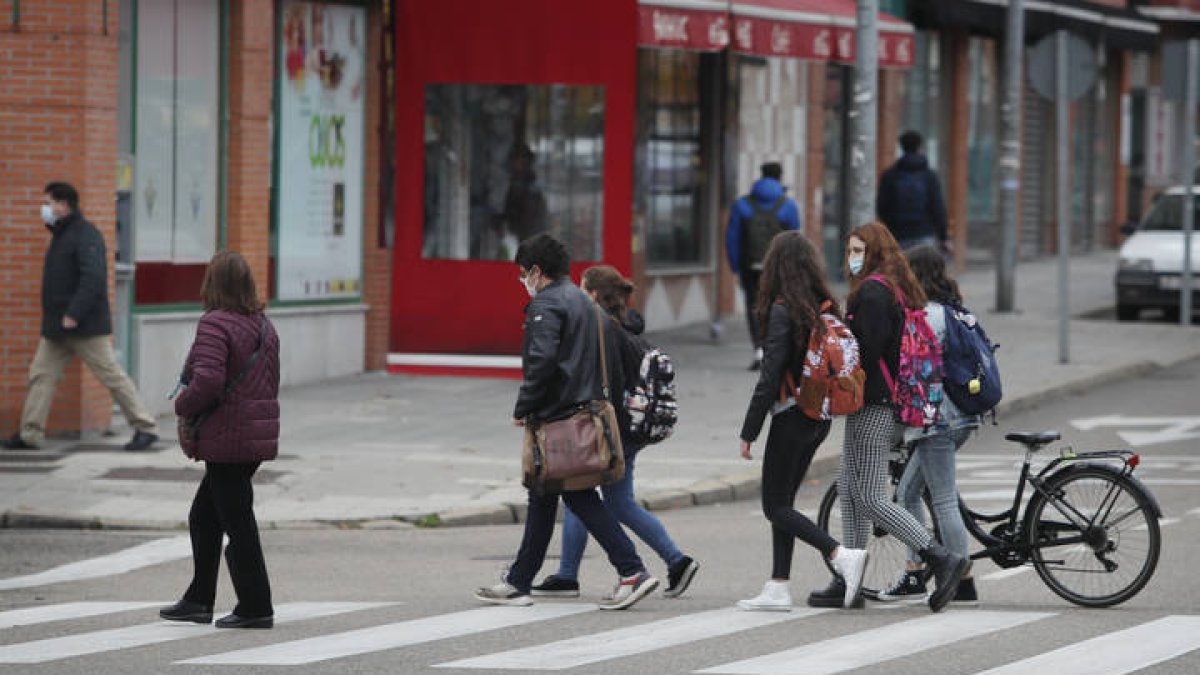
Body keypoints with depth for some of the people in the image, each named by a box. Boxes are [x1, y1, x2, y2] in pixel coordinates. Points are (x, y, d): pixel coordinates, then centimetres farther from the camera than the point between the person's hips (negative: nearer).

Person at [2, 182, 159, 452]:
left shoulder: (86, 235, -15)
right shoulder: (60, 235, 15)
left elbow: (94, 278, -26)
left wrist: (74, 314, -28)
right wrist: (55, 319, 13)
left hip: (86, 328, -9)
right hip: (57, 328, 9)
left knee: (112, 376, -4)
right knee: (41, 374, 6)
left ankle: (145, 428, 2)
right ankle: (30, 434, 9)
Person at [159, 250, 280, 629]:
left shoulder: (216, 324, -15)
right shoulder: (263, 325, 10)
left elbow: (207, 382, -26)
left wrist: (183, 406, -6)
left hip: (226, 439, -9)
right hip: (259, 436, 9)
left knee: (237, 523, -2)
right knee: (204, 517, 19)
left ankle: (256, 608, 1)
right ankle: (198, 601, 23)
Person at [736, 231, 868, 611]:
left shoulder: (782, 311, -16)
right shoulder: (826, 306, 6)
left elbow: (770, 376, -18)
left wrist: (748, 432, -13)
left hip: (792, 418, -8)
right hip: (819, 419, 8)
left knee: (775, 506, 0)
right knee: (782, 501, 14)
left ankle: (842, 555, -15)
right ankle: (778, 589, 12)